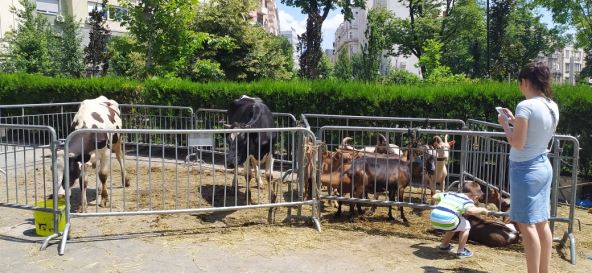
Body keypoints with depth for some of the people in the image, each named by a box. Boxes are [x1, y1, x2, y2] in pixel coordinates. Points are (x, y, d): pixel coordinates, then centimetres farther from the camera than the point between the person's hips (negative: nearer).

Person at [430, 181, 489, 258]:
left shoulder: (450, 194, 26)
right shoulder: (468, 200, 7)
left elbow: (435, 196, 34)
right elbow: (470, 210, -16)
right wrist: (482, 209, 3)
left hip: (433, 218, 7)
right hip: (446, 220, -7)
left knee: (454, 226, 35)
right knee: (466, 226, 19)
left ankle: (444, 246, 47)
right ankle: (461, 251, 21)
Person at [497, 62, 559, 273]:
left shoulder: (525, 106, -19)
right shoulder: (553, 107, 6)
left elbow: (517, 143, -20)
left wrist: (505, 124, -6)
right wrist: (514, 121, 17)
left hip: (525, 170, -8)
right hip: (544, 167, 8)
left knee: (527, 225, -2)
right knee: (542, 223, 15)